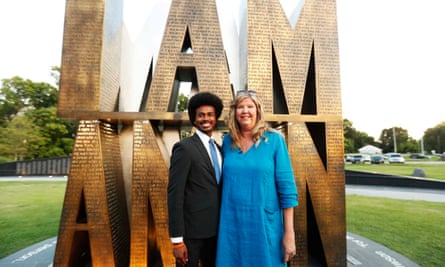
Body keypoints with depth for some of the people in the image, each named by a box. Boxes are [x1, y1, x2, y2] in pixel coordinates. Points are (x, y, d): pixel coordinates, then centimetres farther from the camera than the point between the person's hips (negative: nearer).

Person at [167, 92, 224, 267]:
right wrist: (177, 240, -16)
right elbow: (174, 194, -15)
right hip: (191, 229, -6)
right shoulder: (184, 147, -12)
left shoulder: (218, 149, 9)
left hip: (214, 228, 7)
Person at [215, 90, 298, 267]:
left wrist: (289, 233, -9)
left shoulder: (274, 140, -7)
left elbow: (287, 187, -7)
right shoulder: (227, 141, 2)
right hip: (231, 224, 3)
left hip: (264, 224, -2)